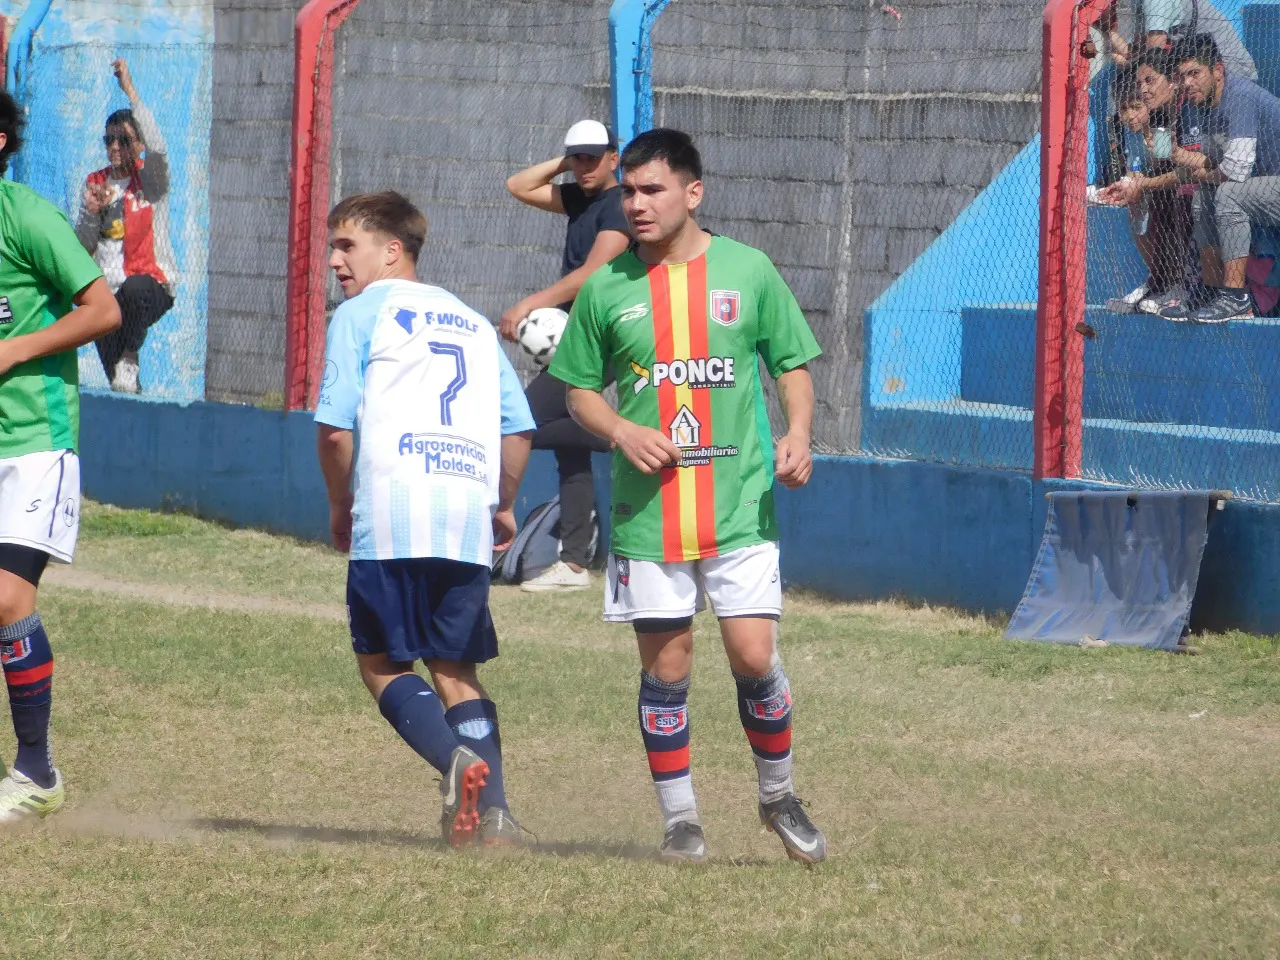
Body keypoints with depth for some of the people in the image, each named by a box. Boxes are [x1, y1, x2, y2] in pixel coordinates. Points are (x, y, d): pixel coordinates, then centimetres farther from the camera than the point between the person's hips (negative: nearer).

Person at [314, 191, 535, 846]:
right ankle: (491, 809, -3)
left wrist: (339, 504, 12)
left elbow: (337, 426, -3)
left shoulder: (361, 315, 6)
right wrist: (503, 505, 32)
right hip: (469, 518, 5)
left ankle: (455, 760, -20)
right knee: (455, 667, 13)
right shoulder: (473, 323, 23)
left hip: (395, 512, -5)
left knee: (381, 660, 5)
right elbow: (519, 428, 18)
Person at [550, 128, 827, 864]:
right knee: (666, 668, 2)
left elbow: (793, 363, 9)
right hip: (648, 510, 1)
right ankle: (680, 818, 15)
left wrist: (797, 433, -9)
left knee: (755, 656, -7)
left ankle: (778, 795, 17)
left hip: (741, 506, -1)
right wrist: (622, 431, -9)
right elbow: (580, 390, 11)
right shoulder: (607, 288, 4)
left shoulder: (748, 272, 2)